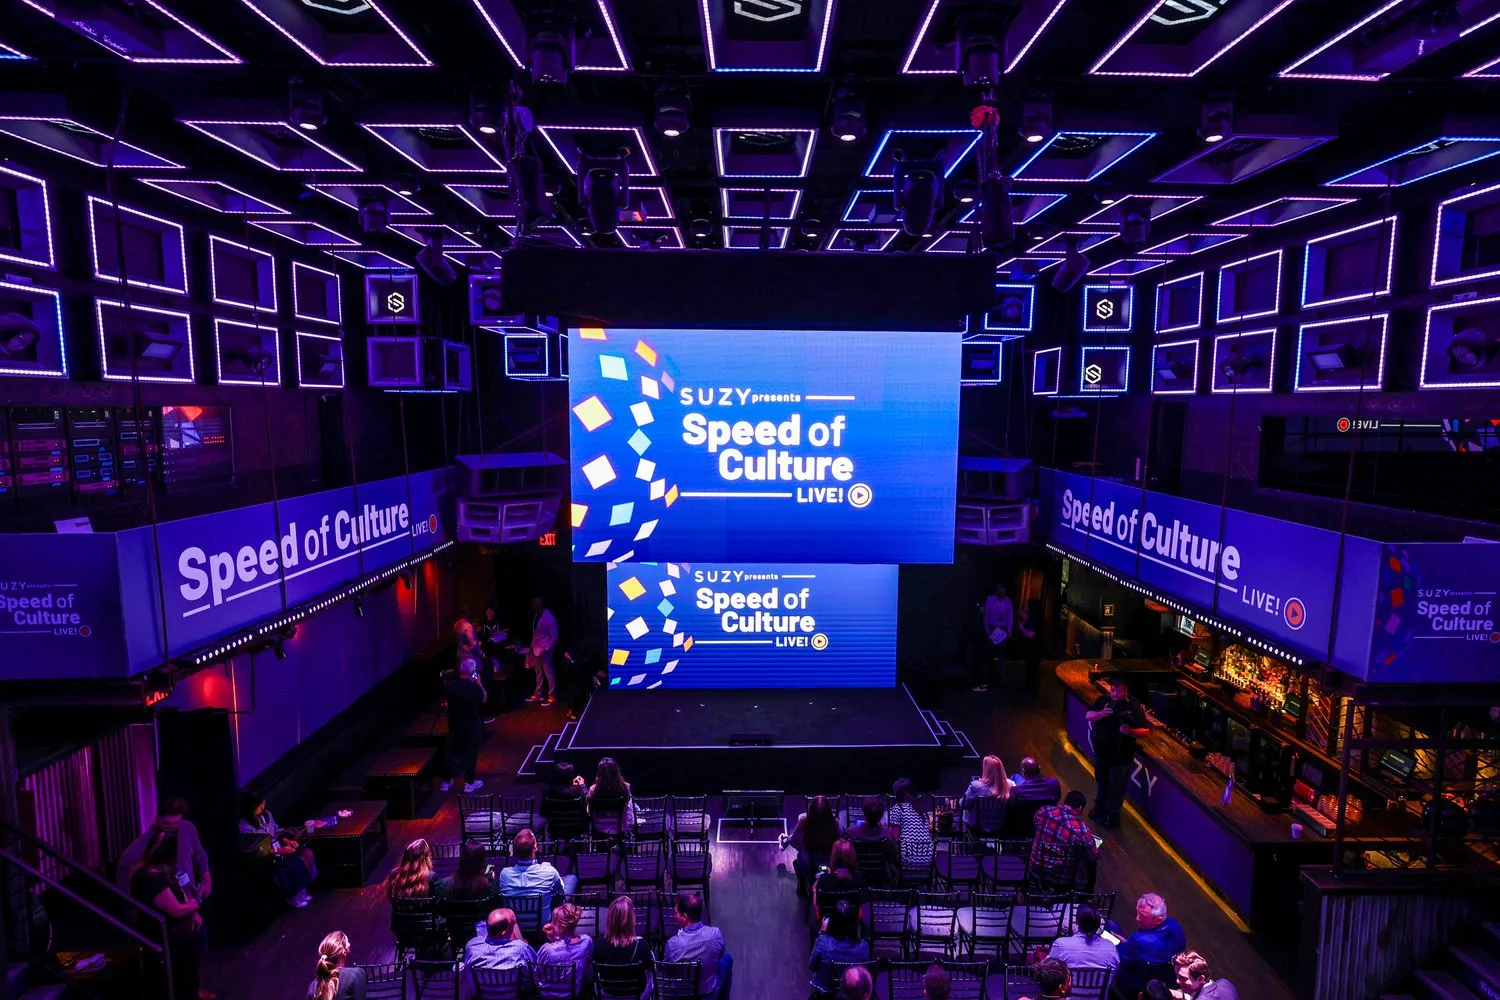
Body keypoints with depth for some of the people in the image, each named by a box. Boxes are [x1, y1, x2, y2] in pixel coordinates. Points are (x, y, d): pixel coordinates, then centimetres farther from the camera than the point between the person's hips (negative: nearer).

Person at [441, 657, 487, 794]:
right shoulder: (475, 688, -24)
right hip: (472, 725, -4)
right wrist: (479, 683, 0)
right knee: (471, 753, 11)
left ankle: (447, 781, 29)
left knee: (452, 751, 19)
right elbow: (484, 699, -5)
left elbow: (445, 698, 6)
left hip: (454, 724, 4)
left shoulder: (449, 685, -13)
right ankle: (469, 783, 20)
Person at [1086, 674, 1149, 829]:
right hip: (1101, 750, 4)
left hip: (1121, 755, -4)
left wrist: (1130, 731, -30)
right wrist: (1101, 714, -26)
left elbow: (1145, 730, -11)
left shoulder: (1134, 706, -14)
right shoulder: (1103, 700, -3)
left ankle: (1112, 815, 25)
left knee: (1116, 786, 8)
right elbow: (1088, 715, -6)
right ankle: (1099, 806, 42)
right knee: (1101, 781, 22)